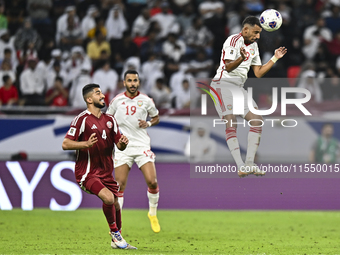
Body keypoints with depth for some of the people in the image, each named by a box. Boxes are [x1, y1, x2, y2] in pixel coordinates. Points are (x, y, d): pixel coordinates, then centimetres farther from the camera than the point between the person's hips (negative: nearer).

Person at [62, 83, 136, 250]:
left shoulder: (110, 119, 10)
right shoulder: (82, 119, -11)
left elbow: (119, 145, 14)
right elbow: (65, 144, -14)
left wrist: (123, 143, -11)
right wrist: (86, 144, -29)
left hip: (106, 172, 7)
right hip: (87, 172, -7)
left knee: (115, 205, 10)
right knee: (108, 197, -27)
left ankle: (116, 241, 31)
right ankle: (114, 232, -6)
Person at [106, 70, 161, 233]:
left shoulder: (146, 100, 2)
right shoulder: (117, 100, 3)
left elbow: (156, 118, 16)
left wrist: (148, 123, -4)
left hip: (142, 146, 0)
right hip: (123, 146, 0)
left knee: (152, 181, -12)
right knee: (119, 185, -5)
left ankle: (153, 214, 12)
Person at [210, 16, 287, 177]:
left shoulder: (253, 46, 14)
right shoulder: (233, 40, -12)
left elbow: (258, 73, 17)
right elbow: (228, 67, -23)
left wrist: (275, 58, 11)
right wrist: (241, 58, -41)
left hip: (238, 88, 9)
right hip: (223, 84, -9)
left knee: (257, 120, -2)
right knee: (231, 123, -19)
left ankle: (249, 164, 1)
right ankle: (241, 168, -25)